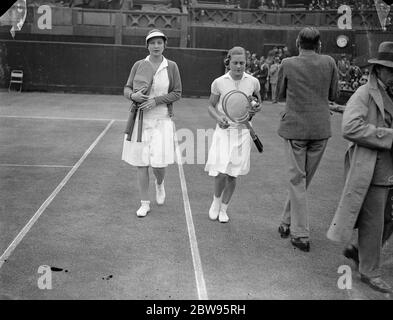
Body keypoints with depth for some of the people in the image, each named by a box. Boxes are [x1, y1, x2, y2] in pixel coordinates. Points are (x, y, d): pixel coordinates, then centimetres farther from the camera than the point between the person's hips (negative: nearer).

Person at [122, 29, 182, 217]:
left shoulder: (171, 66, 1)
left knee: (159, 164, -8)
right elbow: (127, 89, 6)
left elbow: (177, 93, 0)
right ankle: (145, 204, 19)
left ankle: (160, 184, 30)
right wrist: (133, 95, -17)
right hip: (140, 119, 1)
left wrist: (156, 100, -14)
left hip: (162, 120, -1)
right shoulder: (138, 65, 4)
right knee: (141, 164, 4)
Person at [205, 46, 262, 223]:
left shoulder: (253, 82, -1)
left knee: (233, 175, 5)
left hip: (242, 131, 2)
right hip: (224, 130, -1)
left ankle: (223, 208, 27)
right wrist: (218, 118, -15)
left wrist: (257, 108, -6)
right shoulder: (219, 82, -4)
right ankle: (216, 200, 22)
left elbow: (257, 100, 17)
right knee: (221, 173, -11)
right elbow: (211, 106, 5)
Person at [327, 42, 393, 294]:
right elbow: (351, 128, -25)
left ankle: (358, 251, 37)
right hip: (372, 171, -7)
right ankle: (370, 272, 21)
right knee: (372, 223, 4)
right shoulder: (365, 94, -11)